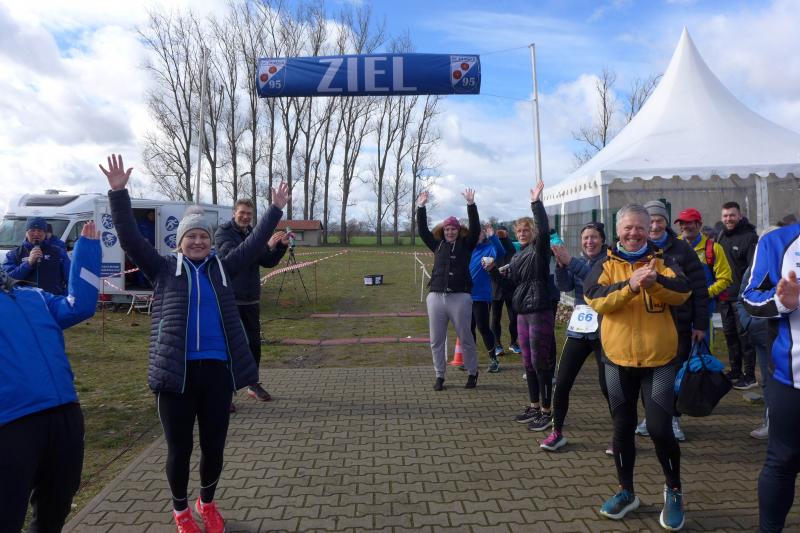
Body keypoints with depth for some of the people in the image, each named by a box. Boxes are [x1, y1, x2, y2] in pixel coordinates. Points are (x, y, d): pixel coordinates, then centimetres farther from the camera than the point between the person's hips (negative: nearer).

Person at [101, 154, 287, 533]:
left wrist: (276, 210, 9)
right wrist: (118, 192, -12)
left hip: (217, 369, 2)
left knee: (214, 447, 12)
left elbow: (255, 243, 11)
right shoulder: (164, 269, 5)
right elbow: (129, 238, -3)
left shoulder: (222, 269, 10)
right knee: (179, 448, 10)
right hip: (176, 371, -2)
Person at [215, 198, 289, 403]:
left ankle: (253, 384, 27)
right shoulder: (223, 232, -6)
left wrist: (281, 246, -8)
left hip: (251, 299, 6)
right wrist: (267, 246, -31)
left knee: (254, 343, 13)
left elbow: (268, 262, 9)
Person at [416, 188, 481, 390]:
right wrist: (421, 207, 6)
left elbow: (475, 228, -6)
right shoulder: (438, 244, 13)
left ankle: (473, 373, 23)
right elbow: (422, 231, 12)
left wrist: (471, 205, -13)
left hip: (460, 297, -3)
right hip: (436, 296, 3)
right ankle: (439, 376, 19)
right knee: (436, 340, 7)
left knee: (465, 338, 6)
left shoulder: (466, 244, 5)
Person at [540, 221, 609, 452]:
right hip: (578, 330, 5)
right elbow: (564, 286, -3)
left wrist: (570, 261, -28)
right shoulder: (578, 261, 12)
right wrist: (561, 264, -19)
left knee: (607, 385, -5)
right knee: (562, 383, 2)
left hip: (603, 331, -5)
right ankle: (557, 433, 16)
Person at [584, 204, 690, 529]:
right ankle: (626, 492, 29)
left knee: (660, 428, -3)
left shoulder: (662, 261, 2)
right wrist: (630, 285, -29)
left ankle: (674, 491, 24)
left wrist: (654, 281, -33)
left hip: (659, 359, -1)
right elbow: (594, 298, -15)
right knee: (622, 428, 11)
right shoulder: (606, 264, 2)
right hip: (618, 359, 1)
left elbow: (682, 292, -14)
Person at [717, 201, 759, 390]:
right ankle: (735, 372, 27)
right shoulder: (722, 236, 13)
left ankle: (750, 376, 7)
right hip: (725, 296, 7)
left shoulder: (750, 237, -10)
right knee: (730, 334, 14)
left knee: (744, 335, -2)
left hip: (742, 296, -7)